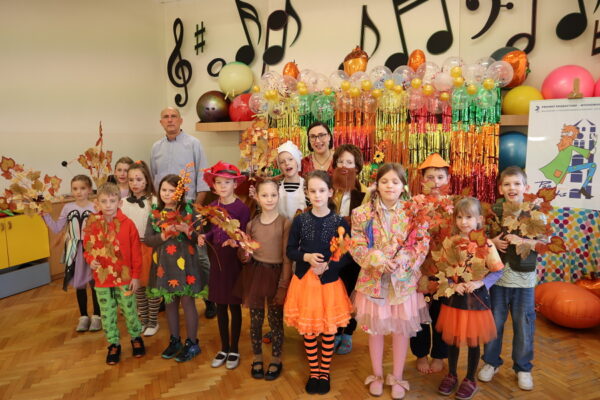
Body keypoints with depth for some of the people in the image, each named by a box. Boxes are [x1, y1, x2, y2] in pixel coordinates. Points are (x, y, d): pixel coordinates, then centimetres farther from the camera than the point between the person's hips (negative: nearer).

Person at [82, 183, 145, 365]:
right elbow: (87, 247, 8)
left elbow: (136, 252, -6)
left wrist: (136, 275, -6)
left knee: (129, 311, 10)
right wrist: (90, 260, -13)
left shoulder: (127, 223, -10)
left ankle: (136, 337, 34)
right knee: (107, 314, 13)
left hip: (124, 277, -2)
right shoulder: (92, 224, -4)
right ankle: (113, 344, 32)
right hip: (102, 278, 2)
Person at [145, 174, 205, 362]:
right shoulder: (155, 213, 3)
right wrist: (164, 235, -18)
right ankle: (174, 340, 30)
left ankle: (192, 343, 18)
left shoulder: (188, 210, -5)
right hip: (164, 264, 3)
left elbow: (198, 238, -6)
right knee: (169, 303, 14)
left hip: (184, 263, -3)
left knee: (187, 302, 4)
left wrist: (187, 230, -25)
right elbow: (147, 239, -1)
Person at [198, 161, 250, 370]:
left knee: (234, 305, 8)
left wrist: (236, 241, -31)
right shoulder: (212, 206, 3)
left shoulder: (241, 208, -13)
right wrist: (204, 237, -7)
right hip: (217, 258, 5)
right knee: (220, 305, 15)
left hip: (234, 259, -5)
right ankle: (224, 348, 31)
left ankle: (234, 350, 25)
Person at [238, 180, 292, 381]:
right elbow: (246, 257, 10)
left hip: (276, 274, -3)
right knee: (255, 320, 12)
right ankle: (257, 359, 33)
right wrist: (244, 254, -14)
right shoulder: (251, 224, 3)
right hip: (255, 273, 3)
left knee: (276, 320, 10)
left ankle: (276, 360, 30)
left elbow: (287, 258, -9)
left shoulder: (285, 223, -10)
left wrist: (283, 286, -10)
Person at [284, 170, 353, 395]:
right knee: (308, 329, 12)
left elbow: (347, 255, -5)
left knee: (328, 329, 11)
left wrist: (327, 266, -19)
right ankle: (313, 372, 32)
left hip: (330, 281, -1)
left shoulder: (339, 222, -8)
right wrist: (307, 257, -17)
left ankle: (324, 372, 32)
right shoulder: (300, 220, -4)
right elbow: (290, 251, 2)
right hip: (304, 280, 1)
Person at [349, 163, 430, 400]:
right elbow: (357, 246, -6)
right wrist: (376, 259, -21)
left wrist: (403, 260, -20)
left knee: (402, 328, 10)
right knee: (375, 328, 11)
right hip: (373, 278, 0)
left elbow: (422, 245, -4)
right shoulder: (363, 212, -4)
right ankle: (377, 375, 32)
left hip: (404, 279, 1)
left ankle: (397, 377, 30)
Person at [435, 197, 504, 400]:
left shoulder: (486, 244, -11)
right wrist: (452, 284, -15)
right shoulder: (449, 243, -4)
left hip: (476, 297, -2)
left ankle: (470, 379, 31)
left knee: (473, 341, 12)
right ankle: (451, 375, 34)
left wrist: (480, 283, -19)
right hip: (453, 297, 2)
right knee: (451, 338, 14)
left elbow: (497, 271, -6)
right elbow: (441, 269, 0)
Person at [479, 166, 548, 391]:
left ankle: (523, 368, 31)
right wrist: (492, 241, -15)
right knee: (493, 323, 13)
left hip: (524, 279, -1)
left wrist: (522, 241, -19)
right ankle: (491, 362, 33)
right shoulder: (493, 211, -2)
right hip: (497, 276, 1)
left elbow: (546, 244, -5)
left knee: (524, 326, 11)